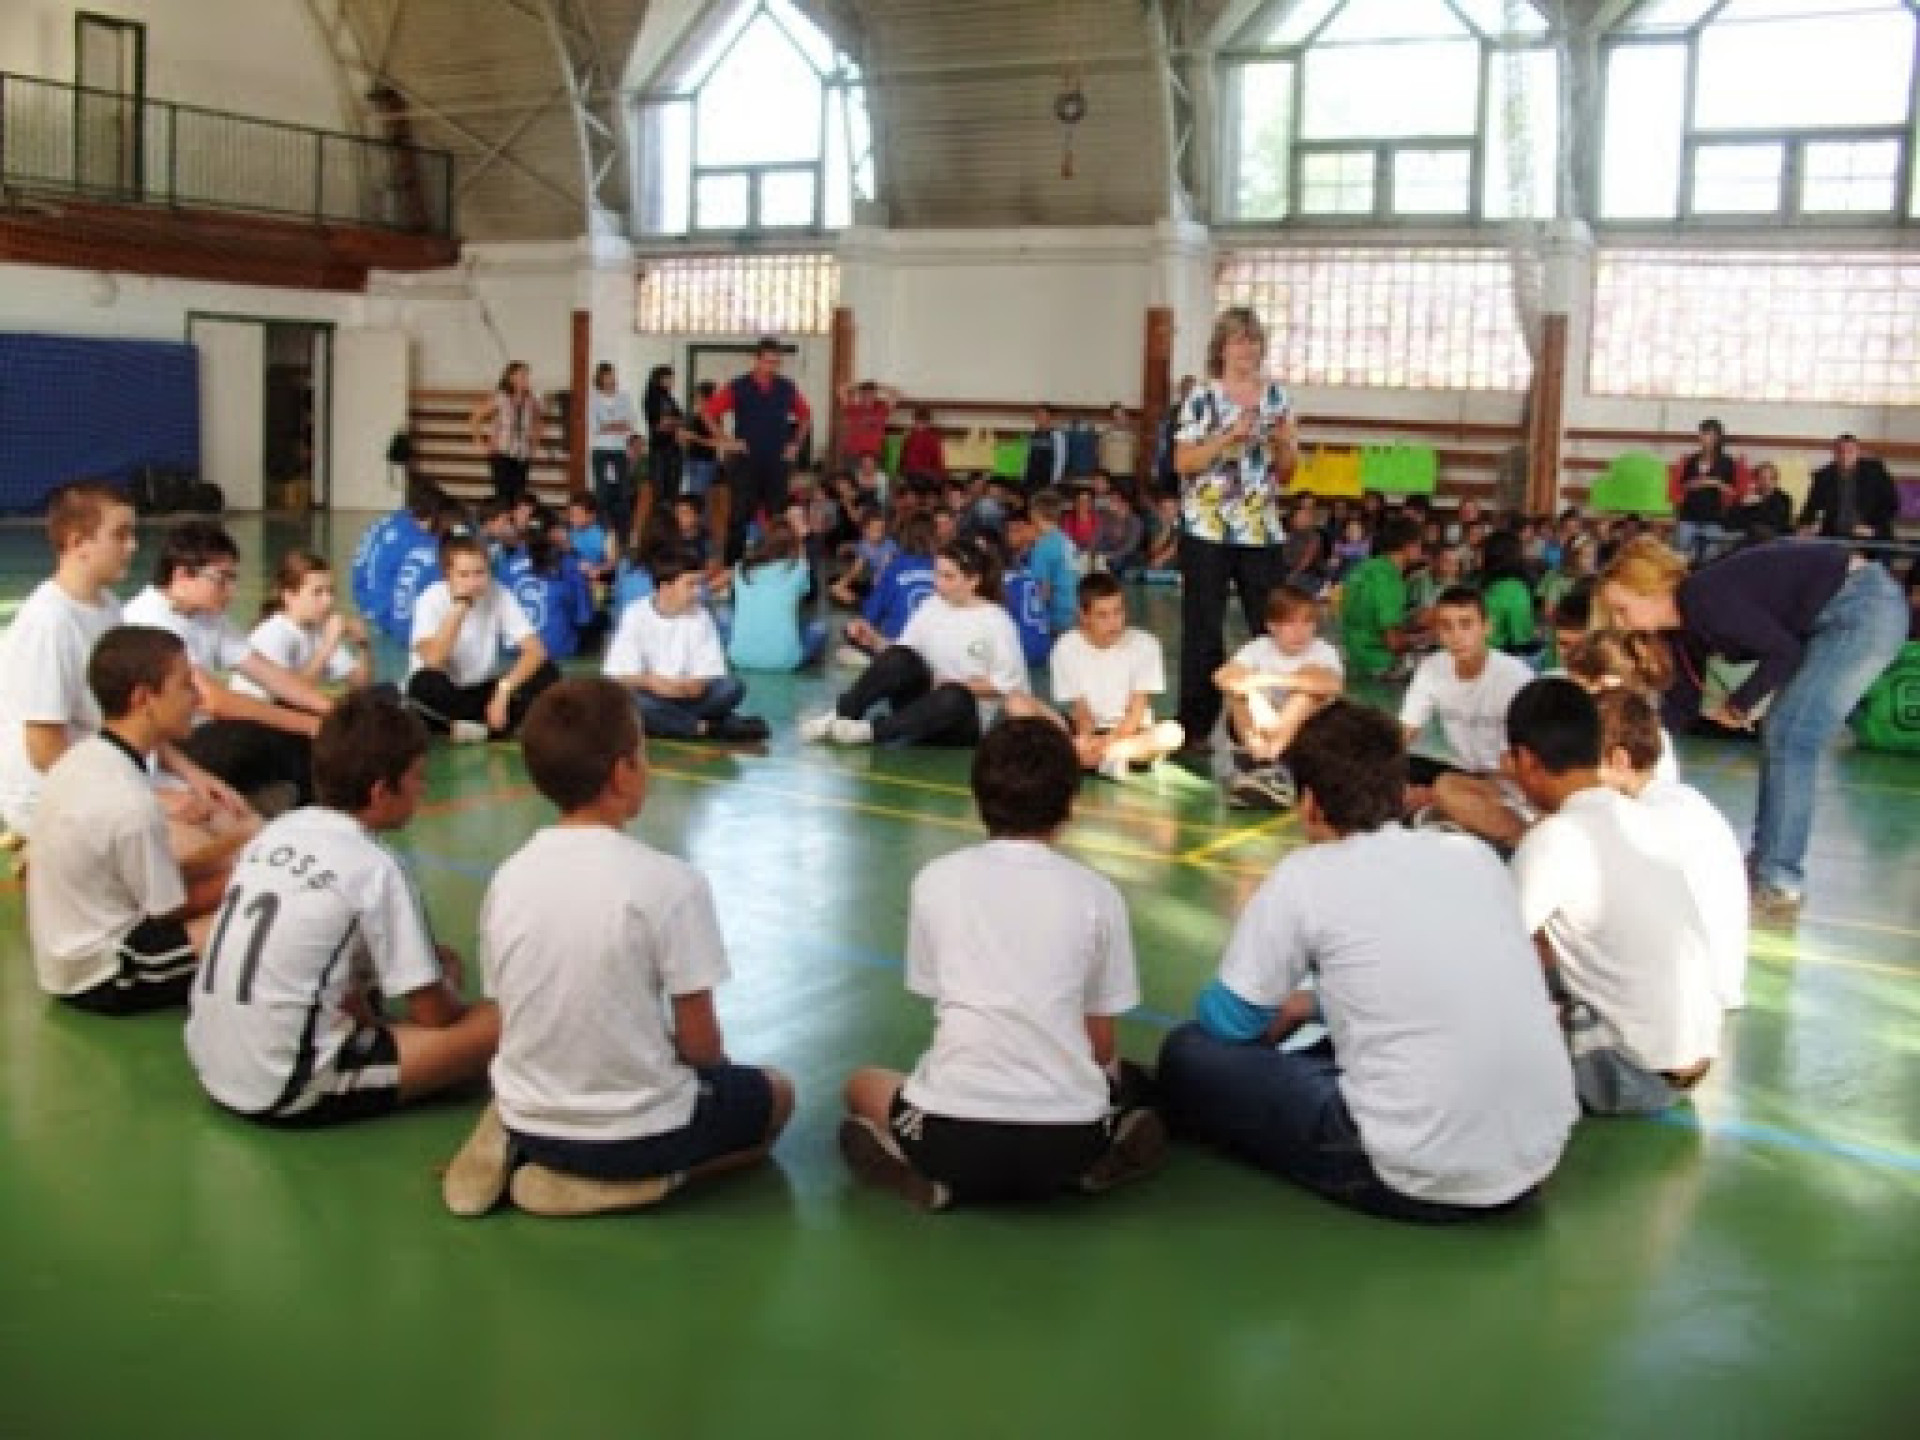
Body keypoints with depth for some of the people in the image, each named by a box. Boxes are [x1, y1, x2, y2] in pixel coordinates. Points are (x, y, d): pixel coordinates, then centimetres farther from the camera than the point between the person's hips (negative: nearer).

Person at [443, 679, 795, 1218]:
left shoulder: (508, 877, -3)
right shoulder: (670, 881, -19)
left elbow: (510, 1021, 6)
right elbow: (699, 1043, -13)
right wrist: (714, 1065, 10)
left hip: (529, 1119, 6)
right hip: (636, 1130, -6)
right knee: (775, 1095, 23)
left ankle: (525, 1151, 10)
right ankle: (635, 1175, 0)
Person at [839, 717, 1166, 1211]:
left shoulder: (935, 880, 8)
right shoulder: (1098, 893, 6)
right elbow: (1103, 1043, 11)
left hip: (954, 1132, -1)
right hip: (1068, 1136, 1)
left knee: (863, 1085, 32)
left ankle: (928, 1173, 3)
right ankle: (1098, 1159, 5)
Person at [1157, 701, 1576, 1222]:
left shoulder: (1304, 876, -6)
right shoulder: (1476, 854, 9)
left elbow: (1227, 1021, 6)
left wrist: (1293, 1007, 28)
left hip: (1421, 1179, -7)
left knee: (1189, 1054, 11)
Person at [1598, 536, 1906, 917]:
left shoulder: (1703, 600, -21)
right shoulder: (1684, 622, 7)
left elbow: (1785, 652, -19)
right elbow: (1682, 706, 13)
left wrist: (1738, 706, -8)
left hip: (1865, 606, -9)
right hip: (1835, 618, 9)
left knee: (1789, 739, -9)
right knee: (1781, 737, 11)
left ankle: (1780, 884, -5)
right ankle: (1765, 865, 18)